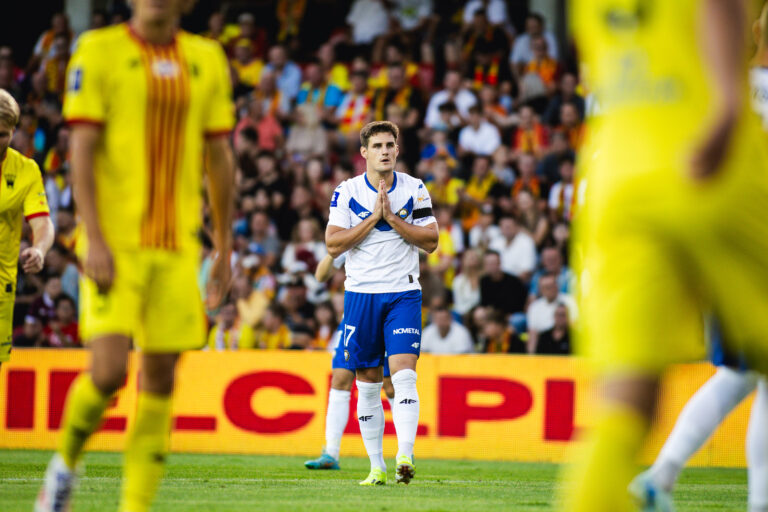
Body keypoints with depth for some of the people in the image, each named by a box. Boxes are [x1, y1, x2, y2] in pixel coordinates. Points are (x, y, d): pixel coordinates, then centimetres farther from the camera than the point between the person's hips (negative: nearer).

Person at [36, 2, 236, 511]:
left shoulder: (208, 60, 10)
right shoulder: (99, 51, -1)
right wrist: (95, 239, -15)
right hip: (115, 241, -4)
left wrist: (225, 249, 14)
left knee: (160, 381, 1)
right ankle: (65, 465, 13)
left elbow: (219, 158, 16)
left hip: (178, 245, 4)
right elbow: (82, 149, -6)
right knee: (109, 371, -15)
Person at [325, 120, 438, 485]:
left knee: (403, 375, -16)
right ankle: (377, 466, 11)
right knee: (368, 384, 3)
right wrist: (374, 217, -13)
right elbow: (333, 244, -7)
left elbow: (431, 241, -1)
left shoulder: (415, 189, 4)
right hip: (361, 293, 1)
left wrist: (393, 218, -11)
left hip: (403, 293, -1)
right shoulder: (346, 192, 1)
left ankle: (405, 457, -24)